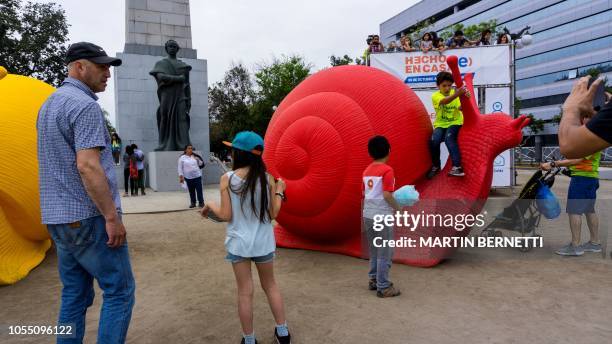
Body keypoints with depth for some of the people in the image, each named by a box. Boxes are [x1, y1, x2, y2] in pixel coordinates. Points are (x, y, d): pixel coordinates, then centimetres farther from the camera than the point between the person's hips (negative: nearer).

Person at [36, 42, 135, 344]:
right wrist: (112, 217, -19)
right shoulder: (85, 106, -14)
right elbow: (87, 166, -23)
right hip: (89, 218, -9)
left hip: (59, 218, 9)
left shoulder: (49, 105, 16)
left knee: (75, 296, 15)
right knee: (119, 292, 2)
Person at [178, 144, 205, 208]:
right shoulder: (182, 158, 1)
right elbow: (180, 168, 2)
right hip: (188, 177, -1)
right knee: (191, 191, 7)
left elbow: (201, 164, 13)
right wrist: (181, 176, -3)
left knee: (199, 190, -1)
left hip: (197, 176, 1)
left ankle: (201, 202, 4)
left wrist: (198, 160, -7)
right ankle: (193, 203, 19)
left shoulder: (195, 156, 7)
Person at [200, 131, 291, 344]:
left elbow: (226, 215, -11)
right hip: (263, 242, 2)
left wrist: (210, 206, 8)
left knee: (245, 292, 11)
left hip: (238, 243, -2)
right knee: (270, 285, 20)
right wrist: (279, 191, 10)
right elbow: (273, 214, -5)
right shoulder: (267, 178, -7)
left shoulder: (227, 179, -11)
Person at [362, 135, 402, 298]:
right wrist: (398, 208, -6)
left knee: (374, 250, 19)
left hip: (368, 214, 7)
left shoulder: (367, 170, 10)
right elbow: (387, 195, -20)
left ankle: (374, 279, 28)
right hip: (382, 215, -7)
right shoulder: (387, 170, -13)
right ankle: (383, 287, 8)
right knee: (385, 252, 2)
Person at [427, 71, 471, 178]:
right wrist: (457, 94, -50)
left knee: (449, 138, -31)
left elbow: (460, 108, -22)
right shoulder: (435, 96, -9)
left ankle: (457, 166, -31)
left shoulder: (456, 93, -4)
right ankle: (435, 166, -1)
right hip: (441, 124, 1)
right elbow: (444, 101, -33)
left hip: (455, 122, -1)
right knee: (434, 140, -25)